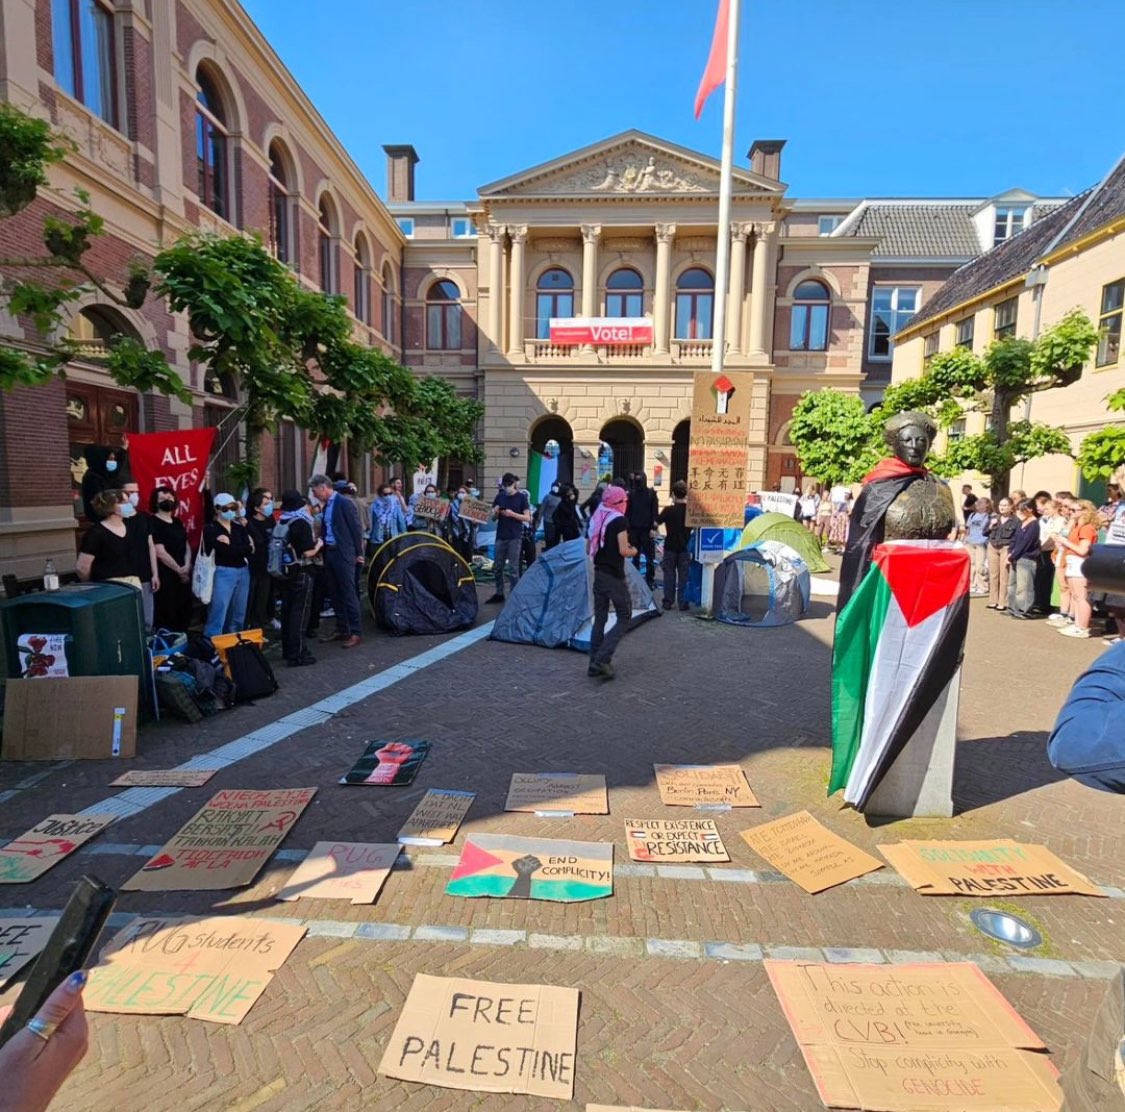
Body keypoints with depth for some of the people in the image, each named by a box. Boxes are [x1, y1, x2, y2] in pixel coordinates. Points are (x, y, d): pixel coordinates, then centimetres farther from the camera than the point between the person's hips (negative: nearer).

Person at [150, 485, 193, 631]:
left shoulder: (177, 522, 15)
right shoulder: (154, 523, -10)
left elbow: (186, 545, 15)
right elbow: (160, 553, -16)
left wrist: (187, 566, -3)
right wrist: (179, 570, -9)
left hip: (183, 575, 8)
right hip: (166, 576, -7)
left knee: (184, 612, 12)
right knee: (167, 614, -3)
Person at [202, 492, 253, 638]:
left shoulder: (240, 527, 12)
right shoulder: (210, 529, -2)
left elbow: (249, 550, -2)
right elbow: (223, 550, -17)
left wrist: (230, 545, -8)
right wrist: (241, 548, -8)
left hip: (243, 572, 5)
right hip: (222, 573, -5)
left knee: (238, 615, 12)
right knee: (218, 614, -7)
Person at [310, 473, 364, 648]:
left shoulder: (345, 502, -11)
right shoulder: (326, 506, 13)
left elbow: (356, 528, -11)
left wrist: (359, 554, -10)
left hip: (344, 554, -8)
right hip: (329, 553, 8)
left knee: (349, 594, -5)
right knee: (336, 594, 12)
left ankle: (356, 632, 1)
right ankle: (341, 630, 22)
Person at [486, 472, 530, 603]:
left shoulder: (521, 497, -2)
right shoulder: (499, 497, 9)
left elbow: (528, 518, -6)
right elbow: (493, 518, 12)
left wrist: (513, 514, -18)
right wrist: (495, 512, -10)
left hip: (515, 537, -4)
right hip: (500, 536, 4)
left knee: (513, 568, -3)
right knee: (498, 567, 8)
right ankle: (499, 593, 20)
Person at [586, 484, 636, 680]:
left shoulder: (597, 518, 10)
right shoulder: (619, 520, -13)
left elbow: (589, 549, 15)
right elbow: (624, 551, -19)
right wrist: (634, 551, 0)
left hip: (598, 574, 8)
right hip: (614, 576, -8)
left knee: (600, 618, 12)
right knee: (624, 618, 2)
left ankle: (595, 664, 15)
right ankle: (601, 660, -8)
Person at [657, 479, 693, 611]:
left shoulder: (668, 510, -13)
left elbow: (656, 523, -5)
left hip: (670, 546, -2)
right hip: (685, 547, 2)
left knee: (669, 574, 7)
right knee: (683, 575, 7)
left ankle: (668, 601, 9)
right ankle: (683, 602, 8)